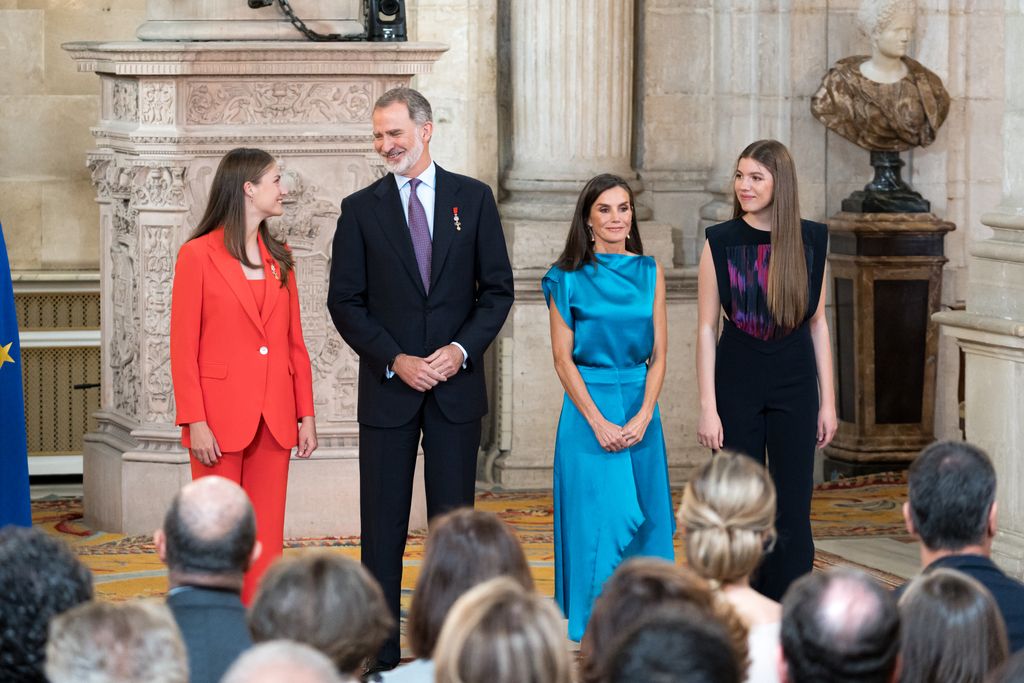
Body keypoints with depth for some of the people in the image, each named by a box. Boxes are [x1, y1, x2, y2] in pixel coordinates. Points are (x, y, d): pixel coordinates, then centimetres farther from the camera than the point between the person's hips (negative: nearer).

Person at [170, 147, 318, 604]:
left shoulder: (279, 258, 12)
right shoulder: (198, 255, -5)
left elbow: (294, 343, 14)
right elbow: (183, 347, -6)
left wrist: (306, 414, 8)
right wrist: (195, 422, -12)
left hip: (274, 419, 5)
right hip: (221, 420, -5)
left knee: (267, 541, 4)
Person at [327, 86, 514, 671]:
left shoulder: (473, 198, 4)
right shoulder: (361, 209, 2)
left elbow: (498, 288, 4)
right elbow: (345, 300, 1)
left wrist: (463, 349, -10)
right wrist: (395, 360, -10)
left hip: (456, 383, 0)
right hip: (388, 385, 0)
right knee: (384, 527, 1)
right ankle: (380, 651, 5)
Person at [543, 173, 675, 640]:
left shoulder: (649, 273, 8)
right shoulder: (568, 278, -1)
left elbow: (659, 354, 6)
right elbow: (563, 358, -4)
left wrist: (642, 416, -8)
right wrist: (598, 422, -12)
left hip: (640, 409, 3)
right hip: (588, 409, -3)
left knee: (642, 519, 4)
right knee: (600, 518, -7)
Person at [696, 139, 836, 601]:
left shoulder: (811, 241, 1)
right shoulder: (720, 242, -3)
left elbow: (818, 325, 6)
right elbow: (706, 328, -2)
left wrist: (828, 401, 4)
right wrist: (707, 407, -7)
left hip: (795, 388, 1)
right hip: (736, 385, -1)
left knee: (791, 511, 1)